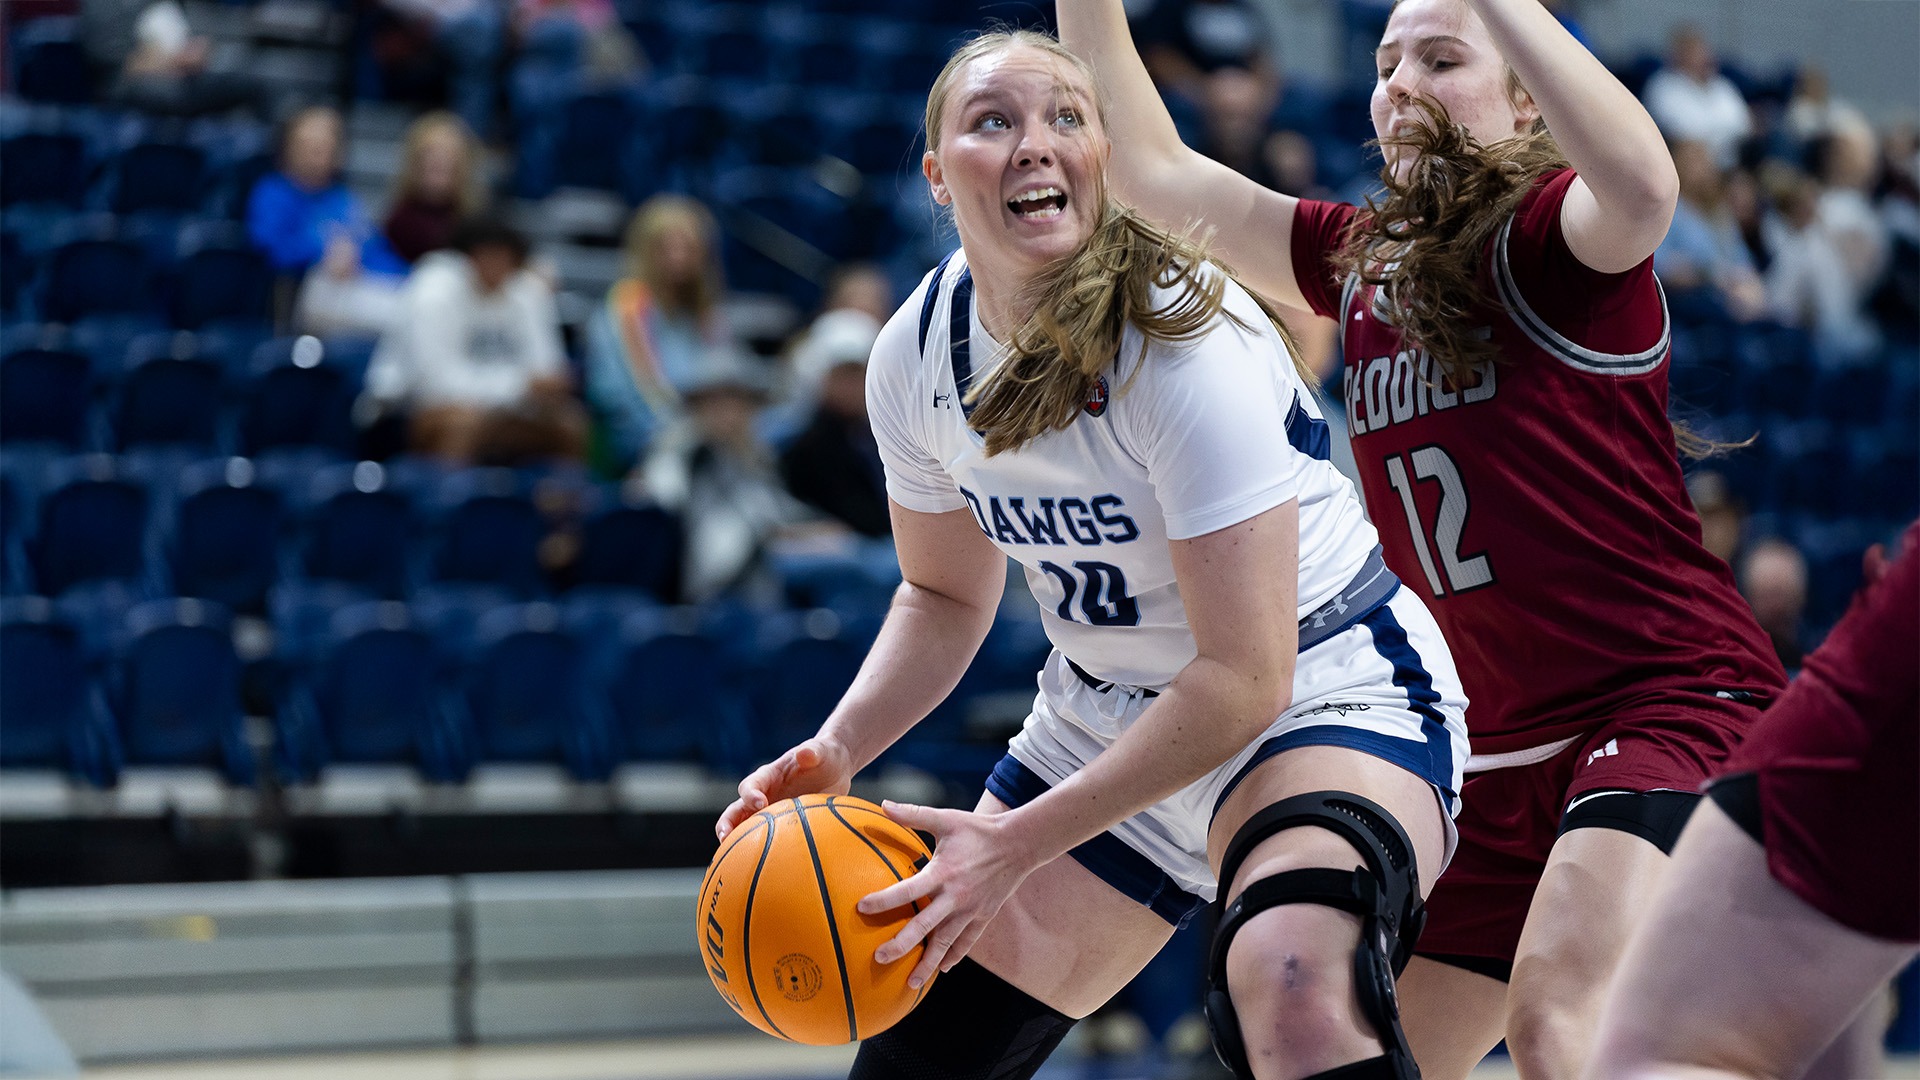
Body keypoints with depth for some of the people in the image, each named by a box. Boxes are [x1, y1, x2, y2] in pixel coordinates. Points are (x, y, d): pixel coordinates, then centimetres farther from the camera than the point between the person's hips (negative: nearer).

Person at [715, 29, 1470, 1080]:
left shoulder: (1185, 342, -26)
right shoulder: (915, 353, -6)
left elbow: (1244, 677, -26)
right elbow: (944, 597, 12)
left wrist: (1015, 844, -26)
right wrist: (835, 751, -7)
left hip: (1320, 688, -7)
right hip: (1107, 713, 7)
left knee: (1294, 988, -39)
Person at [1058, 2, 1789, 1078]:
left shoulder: (1553, 240, -8)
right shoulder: (1361, 263, 13)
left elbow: (1642, 186, -33)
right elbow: (1150, 166, 14)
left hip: (1674, 696, -8)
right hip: (1505, 747, 8)